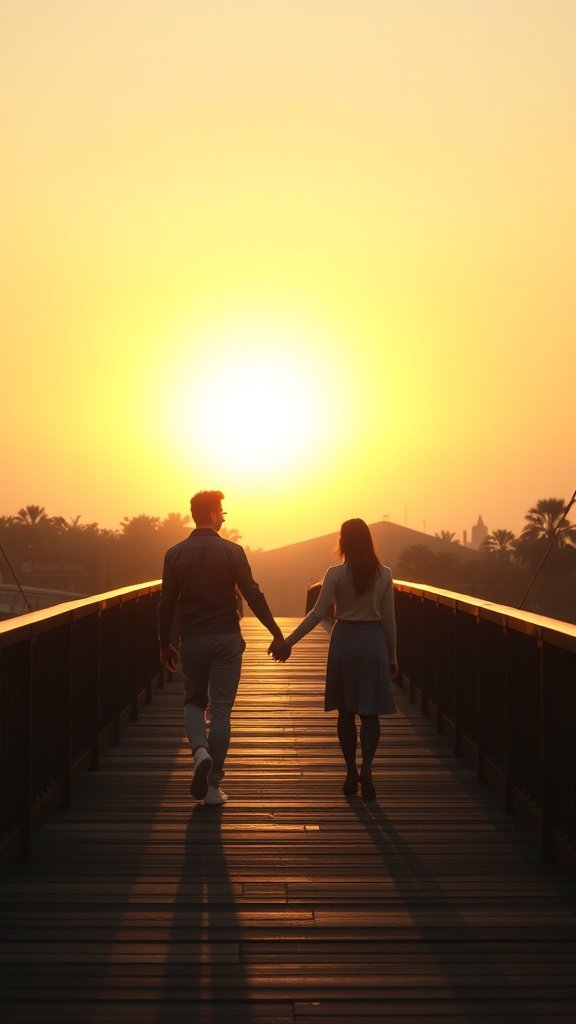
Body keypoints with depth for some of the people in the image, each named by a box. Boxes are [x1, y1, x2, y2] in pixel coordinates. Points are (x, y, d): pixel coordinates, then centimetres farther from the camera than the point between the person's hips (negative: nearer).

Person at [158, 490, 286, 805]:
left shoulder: (175, 554, -1)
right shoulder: (232, 551, -6)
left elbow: (167, 603, 1)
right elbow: (253, 595, -8)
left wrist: (165, 644, 11)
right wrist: (276, 633, -1)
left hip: (192, 640, 1)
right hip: (226, 638, -1)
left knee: (194, 702, 18)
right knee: (221, 709, 5)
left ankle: (200, 750, -12)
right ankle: (212, 785, 5)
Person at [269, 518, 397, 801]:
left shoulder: (336, 574, -7)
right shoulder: (384, 574, -2)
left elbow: (317, 614, -11)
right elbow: (388, 619, 1)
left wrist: (288, 642, -6)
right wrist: (392, 657, 10)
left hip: (344, 640, -1)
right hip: (374, 641, 1)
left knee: (346, 711, 11)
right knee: (370, 712, 4)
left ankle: (351, 771, 13)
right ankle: (366, 766, -17)